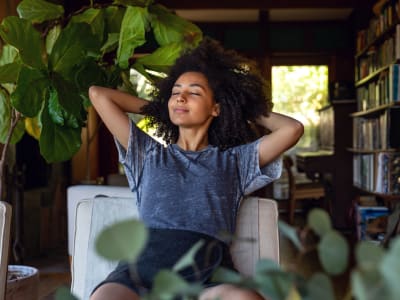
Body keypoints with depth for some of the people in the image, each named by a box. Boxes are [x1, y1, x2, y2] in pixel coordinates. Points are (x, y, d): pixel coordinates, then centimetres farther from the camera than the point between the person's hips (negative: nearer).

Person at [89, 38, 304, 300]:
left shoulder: (234, 161, 25)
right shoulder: (148, 153, 28)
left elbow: (292, 129, 16)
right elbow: (98, 94, 30)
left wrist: (248, 111, 31)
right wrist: (155, 107, 39)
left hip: (210, 271, 0)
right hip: (146, 263, 1)